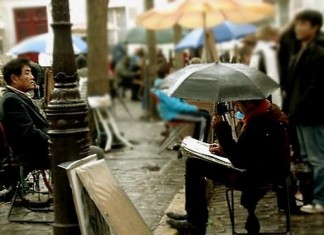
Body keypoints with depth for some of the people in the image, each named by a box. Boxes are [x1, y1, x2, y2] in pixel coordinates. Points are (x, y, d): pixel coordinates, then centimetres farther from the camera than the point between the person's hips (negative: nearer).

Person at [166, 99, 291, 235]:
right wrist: (225, 149, 4)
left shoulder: (258, 124, -30)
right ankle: (194, 214, 28)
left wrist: (221, 129, -22)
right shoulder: (269, 110, 1)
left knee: (194, 165, -8)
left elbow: (239, 161, -24)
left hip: (260, 177, -10)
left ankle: (196, 223, 5)